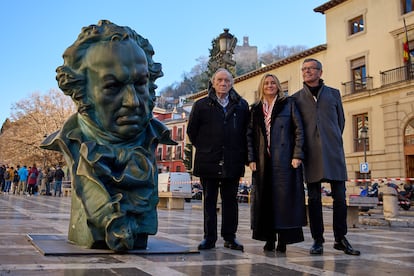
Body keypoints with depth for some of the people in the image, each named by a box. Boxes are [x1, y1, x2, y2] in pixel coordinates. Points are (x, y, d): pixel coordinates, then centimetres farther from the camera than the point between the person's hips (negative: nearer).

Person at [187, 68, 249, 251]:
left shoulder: (242, 105, 8)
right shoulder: (201, 105, 5)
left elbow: (246, 131, 10)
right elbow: (192, 130, 9)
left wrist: (242, 154, 4)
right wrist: (203, 148, 7)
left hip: (233, 162, 1)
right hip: (208, 162, -1)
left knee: (230, 200, 7)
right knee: (209, 200, 6)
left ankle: (230, 237, 16)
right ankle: (209, 238, 13)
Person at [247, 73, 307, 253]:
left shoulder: (288, 104, 7)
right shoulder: (255, 109, 16)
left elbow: (299, 130, 1)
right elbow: (250, 135, 11)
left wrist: (297, 155, -9)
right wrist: (251, 159, -1)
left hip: (284, 160, -3)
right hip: (263, 161, 3)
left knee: (284, 197, -5)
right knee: (264, 199, 2)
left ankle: (283, 240, 1)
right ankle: (269, 239, 10)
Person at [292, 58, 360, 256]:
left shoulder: (333, 93, 15)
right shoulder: (296, 98, 11)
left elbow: (341, 120, 19)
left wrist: (334, 141, 14)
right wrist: (300, 149, 5)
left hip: (333, 151, 1)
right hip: (311, 154, -1)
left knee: (340, 197, -1)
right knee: (314, 199, 1)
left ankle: (340, 239, 10)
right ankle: (317, 240, 8)